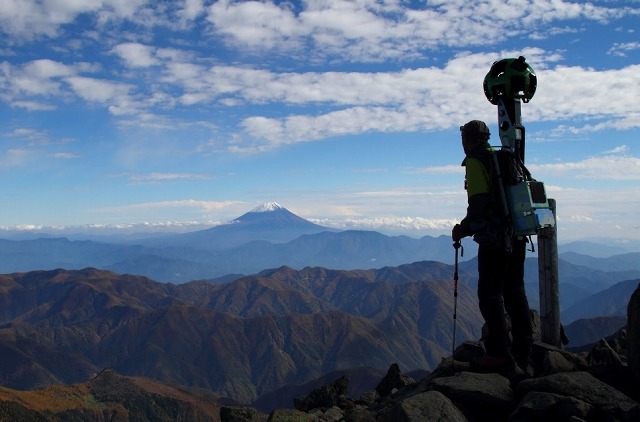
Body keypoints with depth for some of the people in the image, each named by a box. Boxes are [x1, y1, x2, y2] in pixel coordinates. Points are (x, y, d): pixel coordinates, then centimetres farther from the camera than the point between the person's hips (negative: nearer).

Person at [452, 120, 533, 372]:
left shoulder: (475, 162, -7)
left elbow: (479, 203, -17)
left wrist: (463, 229, -3)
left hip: (494, 239, -8)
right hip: (517, 237, 8)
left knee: (490, 295, -3)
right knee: (515, 292, 13)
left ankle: (499, 354, -4)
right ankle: (523, 352, 17)